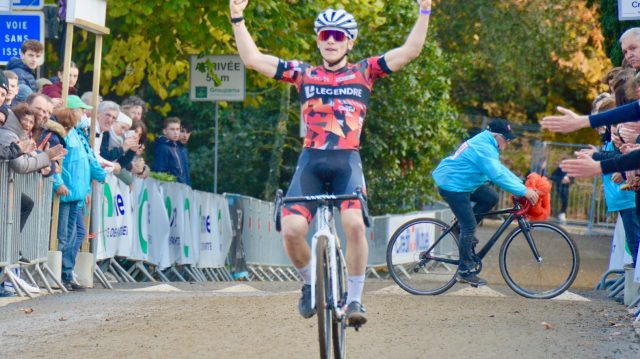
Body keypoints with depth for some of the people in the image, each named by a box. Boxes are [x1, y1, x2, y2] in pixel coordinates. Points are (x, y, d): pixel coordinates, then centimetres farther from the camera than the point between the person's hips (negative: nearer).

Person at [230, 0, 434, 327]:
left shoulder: (364, 72, 11)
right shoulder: (303, 74, 12)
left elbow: (410, 50, 5)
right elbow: (252, 58, 9)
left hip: (347, 162, -1)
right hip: (310, 161, 1)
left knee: (354, 224, -26)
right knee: (292, 229, -18)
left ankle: (355, 299, -8)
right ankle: (310, 283, 12)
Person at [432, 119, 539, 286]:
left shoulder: (485, 144, 10)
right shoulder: (483, 149, -23)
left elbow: (500, 169, 14)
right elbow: (498, 176, -30)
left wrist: (523, 185, 5)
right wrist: (524, 191, -28)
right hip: (453, 187, -10)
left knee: (490, 199, 7)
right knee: (469, 227, -10)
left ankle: (463, 228, 14)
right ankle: (465, 271, -5)